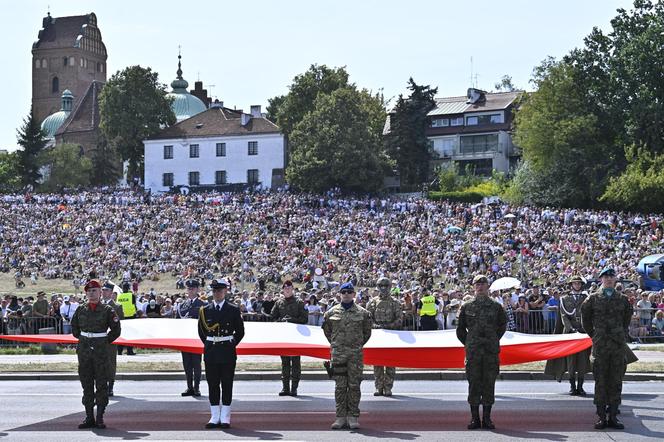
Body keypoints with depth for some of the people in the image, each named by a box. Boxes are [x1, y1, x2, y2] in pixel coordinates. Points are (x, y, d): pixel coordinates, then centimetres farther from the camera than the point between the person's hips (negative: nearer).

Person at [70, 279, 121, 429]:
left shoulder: (107, 310, -2)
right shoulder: (81, 310, 7)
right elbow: (74, 329, 20)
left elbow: (116, 330, 3)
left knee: (101, 384, -2)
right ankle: (89, 418, 10)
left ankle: (100, 418, 3)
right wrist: (84, 341, 14)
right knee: (86, 385, 5)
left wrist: (104, 342, 3)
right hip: (84, 351, 3)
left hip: (101, 351, -3)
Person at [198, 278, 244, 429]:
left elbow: (240, 331, 7)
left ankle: (225, 418, 6)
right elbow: (201, 332, 16)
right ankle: (215, 418, 11)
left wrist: (231, 345, 2)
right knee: (212, 385, 4)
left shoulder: (233, 310, 0)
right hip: (210, 352, 2)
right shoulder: (205, 310, 6)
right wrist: (209, 345, 9)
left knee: (227, 385, 1)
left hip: (227, 352, -2)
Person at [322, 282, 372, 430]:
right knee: (340, 386, 1)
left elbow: (367, 332, 15)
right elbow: (327, 330, 19)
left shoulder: (363, 313, 3)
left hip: (356, 354, -1)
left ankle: (353, 417, 5)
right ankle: (341, 416, 6)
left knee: (354, 385, 0)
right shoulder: (331, 312, 6)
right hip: (338, 353, 1)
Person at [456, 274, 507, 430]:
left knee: (489, 384, 2)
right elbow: (460, 330, 14)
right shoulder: (467, 307, 6)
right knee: (474, 384, 0)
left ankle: (487, 418, 8)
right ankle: (474, 418, 6)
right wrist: (468, 344, 10)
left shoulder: (496, 307, 5)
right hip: (473, 353, 0)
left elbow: (502, 326, 18)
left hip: (491, 352, 0)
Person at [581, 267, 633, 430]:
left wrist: (622, 334, 14)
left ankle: (613, 416, 10)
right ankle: (601, 417, 3)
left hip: (619, 344, 2)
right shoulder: (593, 298, 4)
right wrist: (593, 335, 8)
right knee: (601, 382, -1)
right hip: (600, 345, -2)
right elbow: (585, 318, 12)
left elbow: (628, 316, 21)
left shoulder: (622, 299, 8)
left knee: (616, 381, 4)